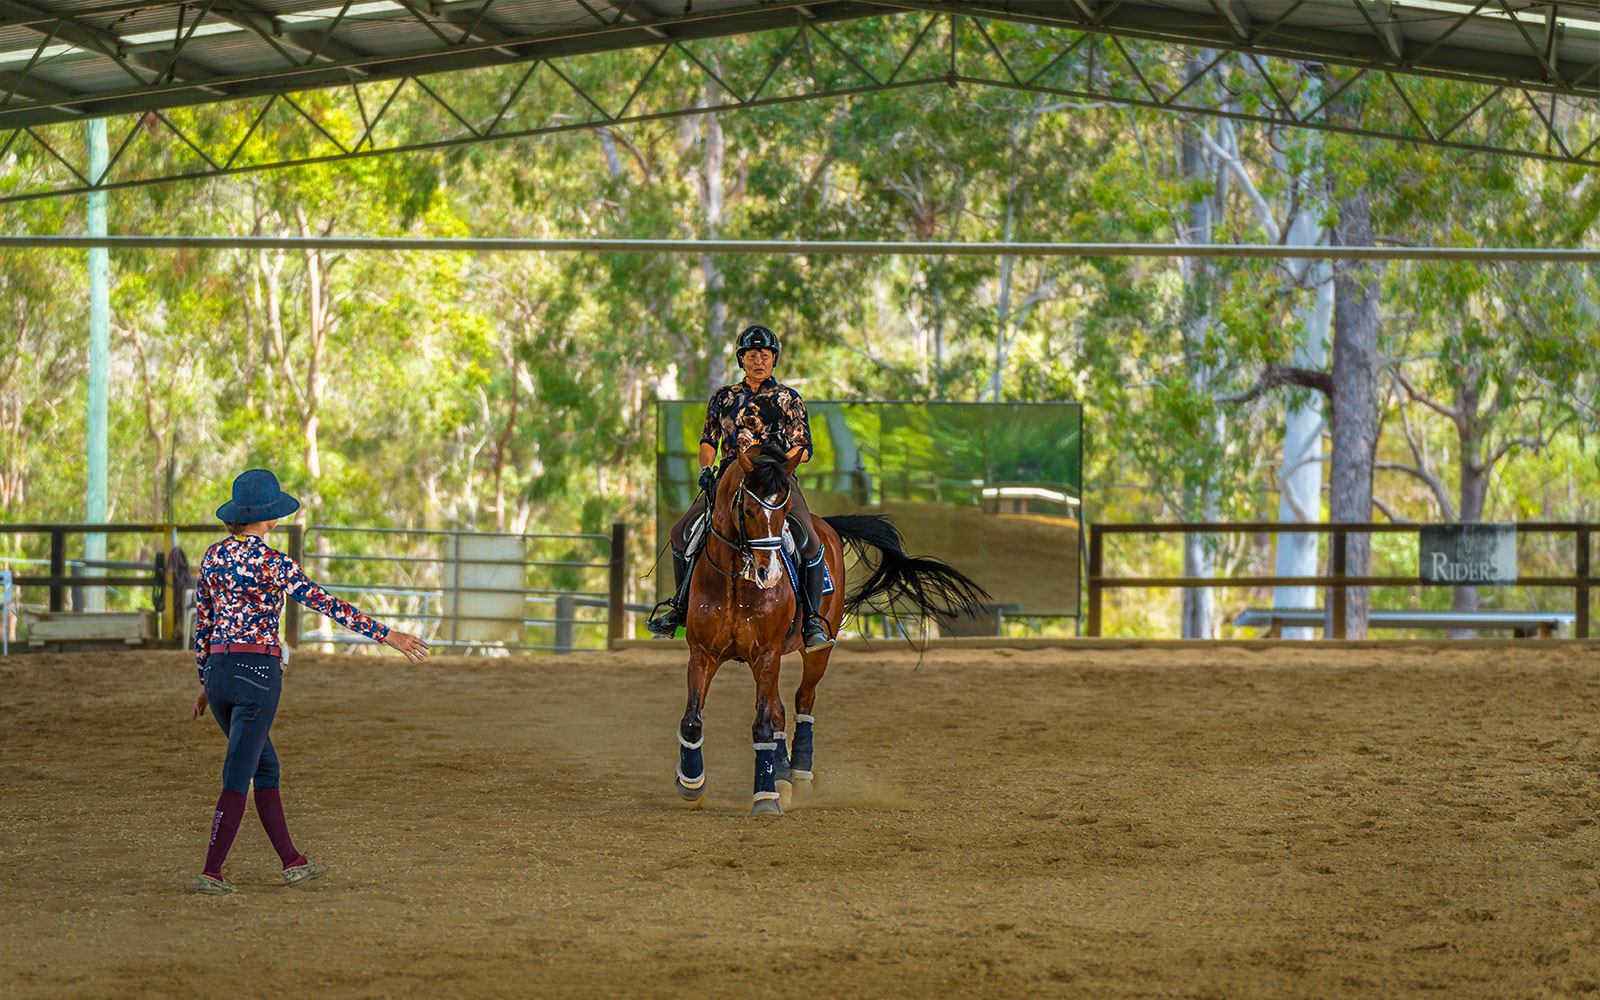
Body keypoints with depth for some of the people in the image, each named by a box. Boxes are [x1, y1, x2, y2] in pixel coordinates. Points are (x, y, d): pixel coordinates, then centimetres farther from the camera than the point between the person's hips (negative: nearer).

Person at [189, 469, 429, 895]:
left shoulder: (214, 556, 8)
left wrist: (205, 682, 24)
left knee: (266, 768, 19)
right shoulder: (271, 562, -11)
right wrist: (387, 634, -13)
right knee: (238, 778, -5)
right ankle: (211, 872, -9)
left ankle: (291, 862, 24)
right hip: (258, 672, -7)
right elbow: (327, 604, -15)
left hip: (219, 669, 7)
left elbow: (202, 624, 14)